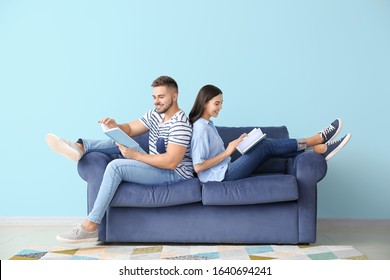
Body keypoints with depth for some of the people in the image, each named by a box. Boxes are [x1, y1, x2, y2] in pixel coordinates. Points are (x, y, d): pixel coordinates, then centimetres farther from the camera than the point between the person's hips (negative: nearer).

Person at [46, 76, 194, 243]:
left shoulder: (180, 124, -19)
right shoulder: (155, 114, 9)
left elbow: (171, 162, -27)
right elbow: (129, 129, 13)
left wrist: (134, 155, -26)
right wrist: (115, 126, -11)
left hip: (174, 174, -9)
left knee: (115, 166, -24)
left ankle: (90, 227, -25)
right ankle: (80, 147, -13)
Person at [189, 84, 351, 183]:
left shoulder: (207, 124, 13)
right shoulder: (200, 129, -18)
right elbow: (198, 166, -23)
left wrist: (234, 145, 2)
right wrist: (227, 152, -20)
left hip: (225, 171, 9)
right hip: (220, 177, -9)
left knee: (267, 147, 1)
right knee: (266, 146, -9)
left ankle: (322, 149, 1)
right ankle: (319, 138, 3)